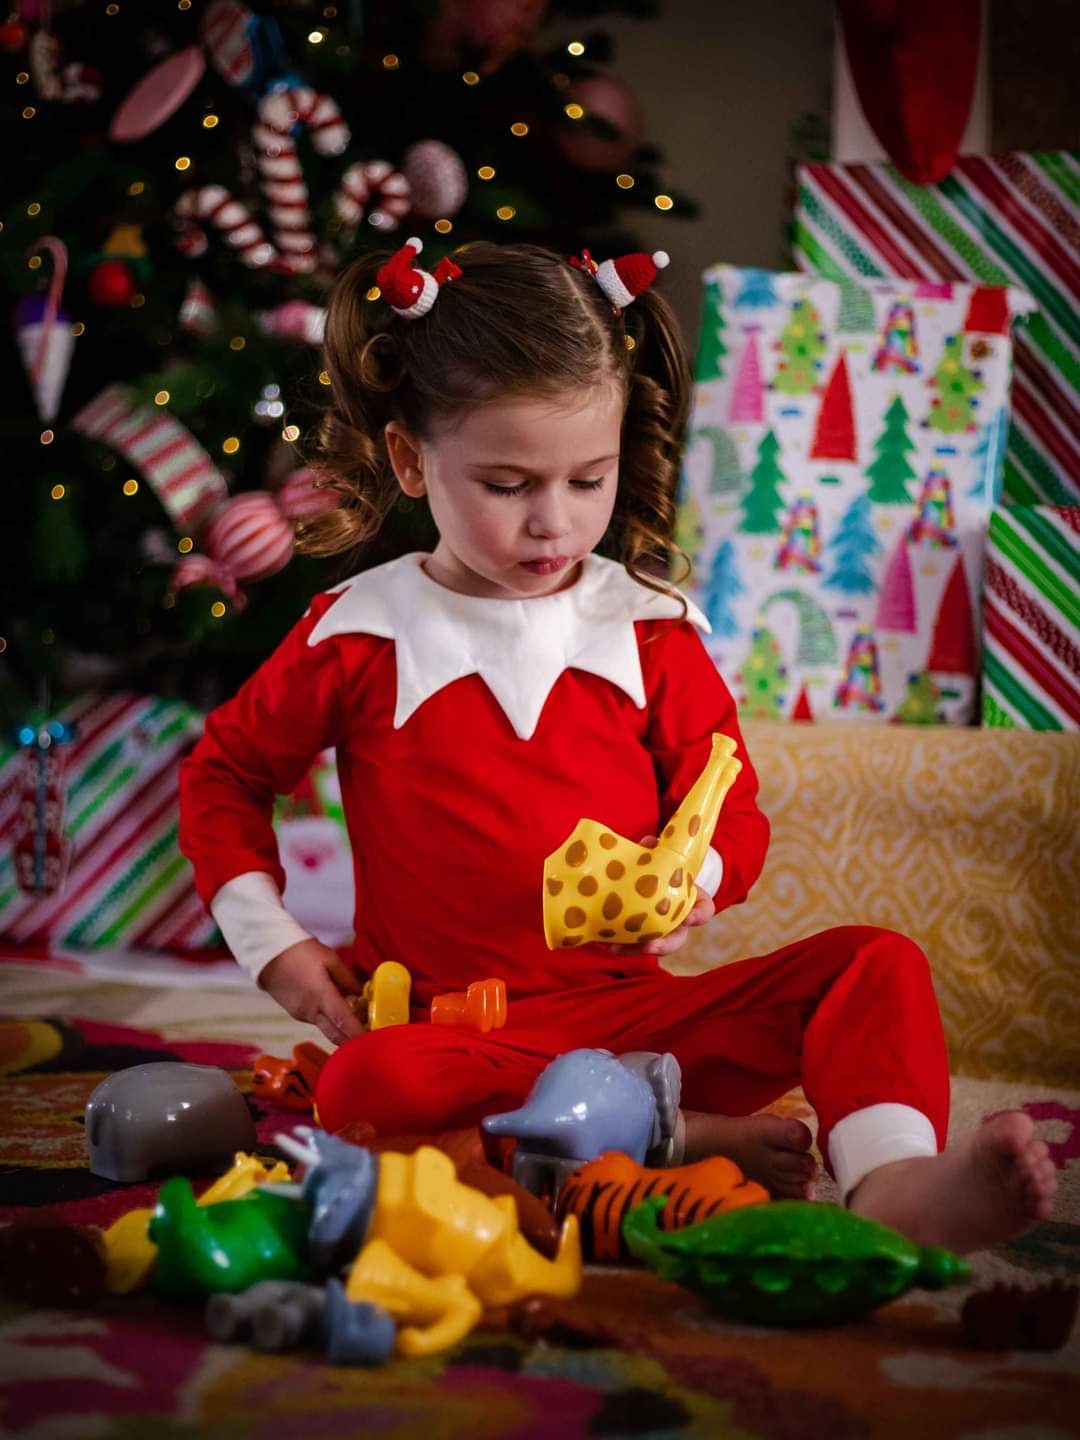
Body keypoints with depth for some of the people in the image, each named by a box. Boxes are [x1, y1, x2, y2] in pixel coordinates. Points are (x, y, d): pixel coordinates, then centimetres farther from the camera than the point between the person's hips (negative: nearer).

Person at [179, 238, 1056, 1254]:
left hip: (630, 1005, 3)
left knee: (873, 965, -17)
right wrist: (271, 942, 4)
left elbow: (731, 812, 12)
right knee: (365, 1090, -38)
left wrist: (693, 882, -13)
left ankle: (894, 1182, -42)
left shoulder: (649, 631, 6)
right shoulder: (358, 635, 2)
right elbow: (224, 770, 17)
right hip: (449, 1024, -2)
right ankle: (677, 1140, -30)